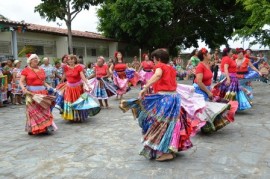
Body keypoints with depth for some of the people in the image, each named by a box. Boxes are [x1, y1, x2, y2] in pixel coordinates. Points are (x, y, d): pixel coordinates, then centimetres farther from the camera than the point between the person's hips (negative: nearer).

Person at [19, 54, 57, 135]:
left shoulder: (41, 70, 13)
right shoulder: (26, 70, 1)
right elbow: (21, 82, -2)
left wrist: (49, 87, 6)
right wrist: (23, 88, -20)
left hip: (43, 92, 4)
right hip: (31, 93, -4)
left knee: (44, 110, 4)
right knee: (33, 111, -4)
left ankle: (46, 127, 11)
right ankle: (33, 129, 5)